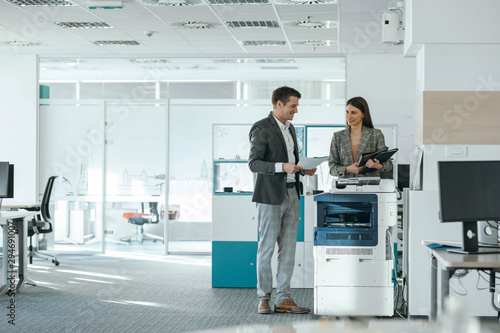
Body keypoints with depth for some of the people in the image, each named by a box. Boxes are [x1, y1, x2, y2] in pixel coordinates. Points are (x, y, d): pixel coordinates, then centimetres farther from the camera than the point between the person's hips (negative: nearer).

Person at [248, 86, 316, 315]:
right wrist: (283, 167, -24)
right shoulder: (261, 128, -10)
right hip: (271, 195, -8)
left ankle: (283, 298, 11)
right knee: (266, 248, -1)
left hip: (291, 194, 8)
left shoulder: (290, 128, 16)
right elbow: (254, 163, -15)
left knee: (288, 248, 7)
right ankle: (263, 298, 8)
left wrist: (303, 170, 5)